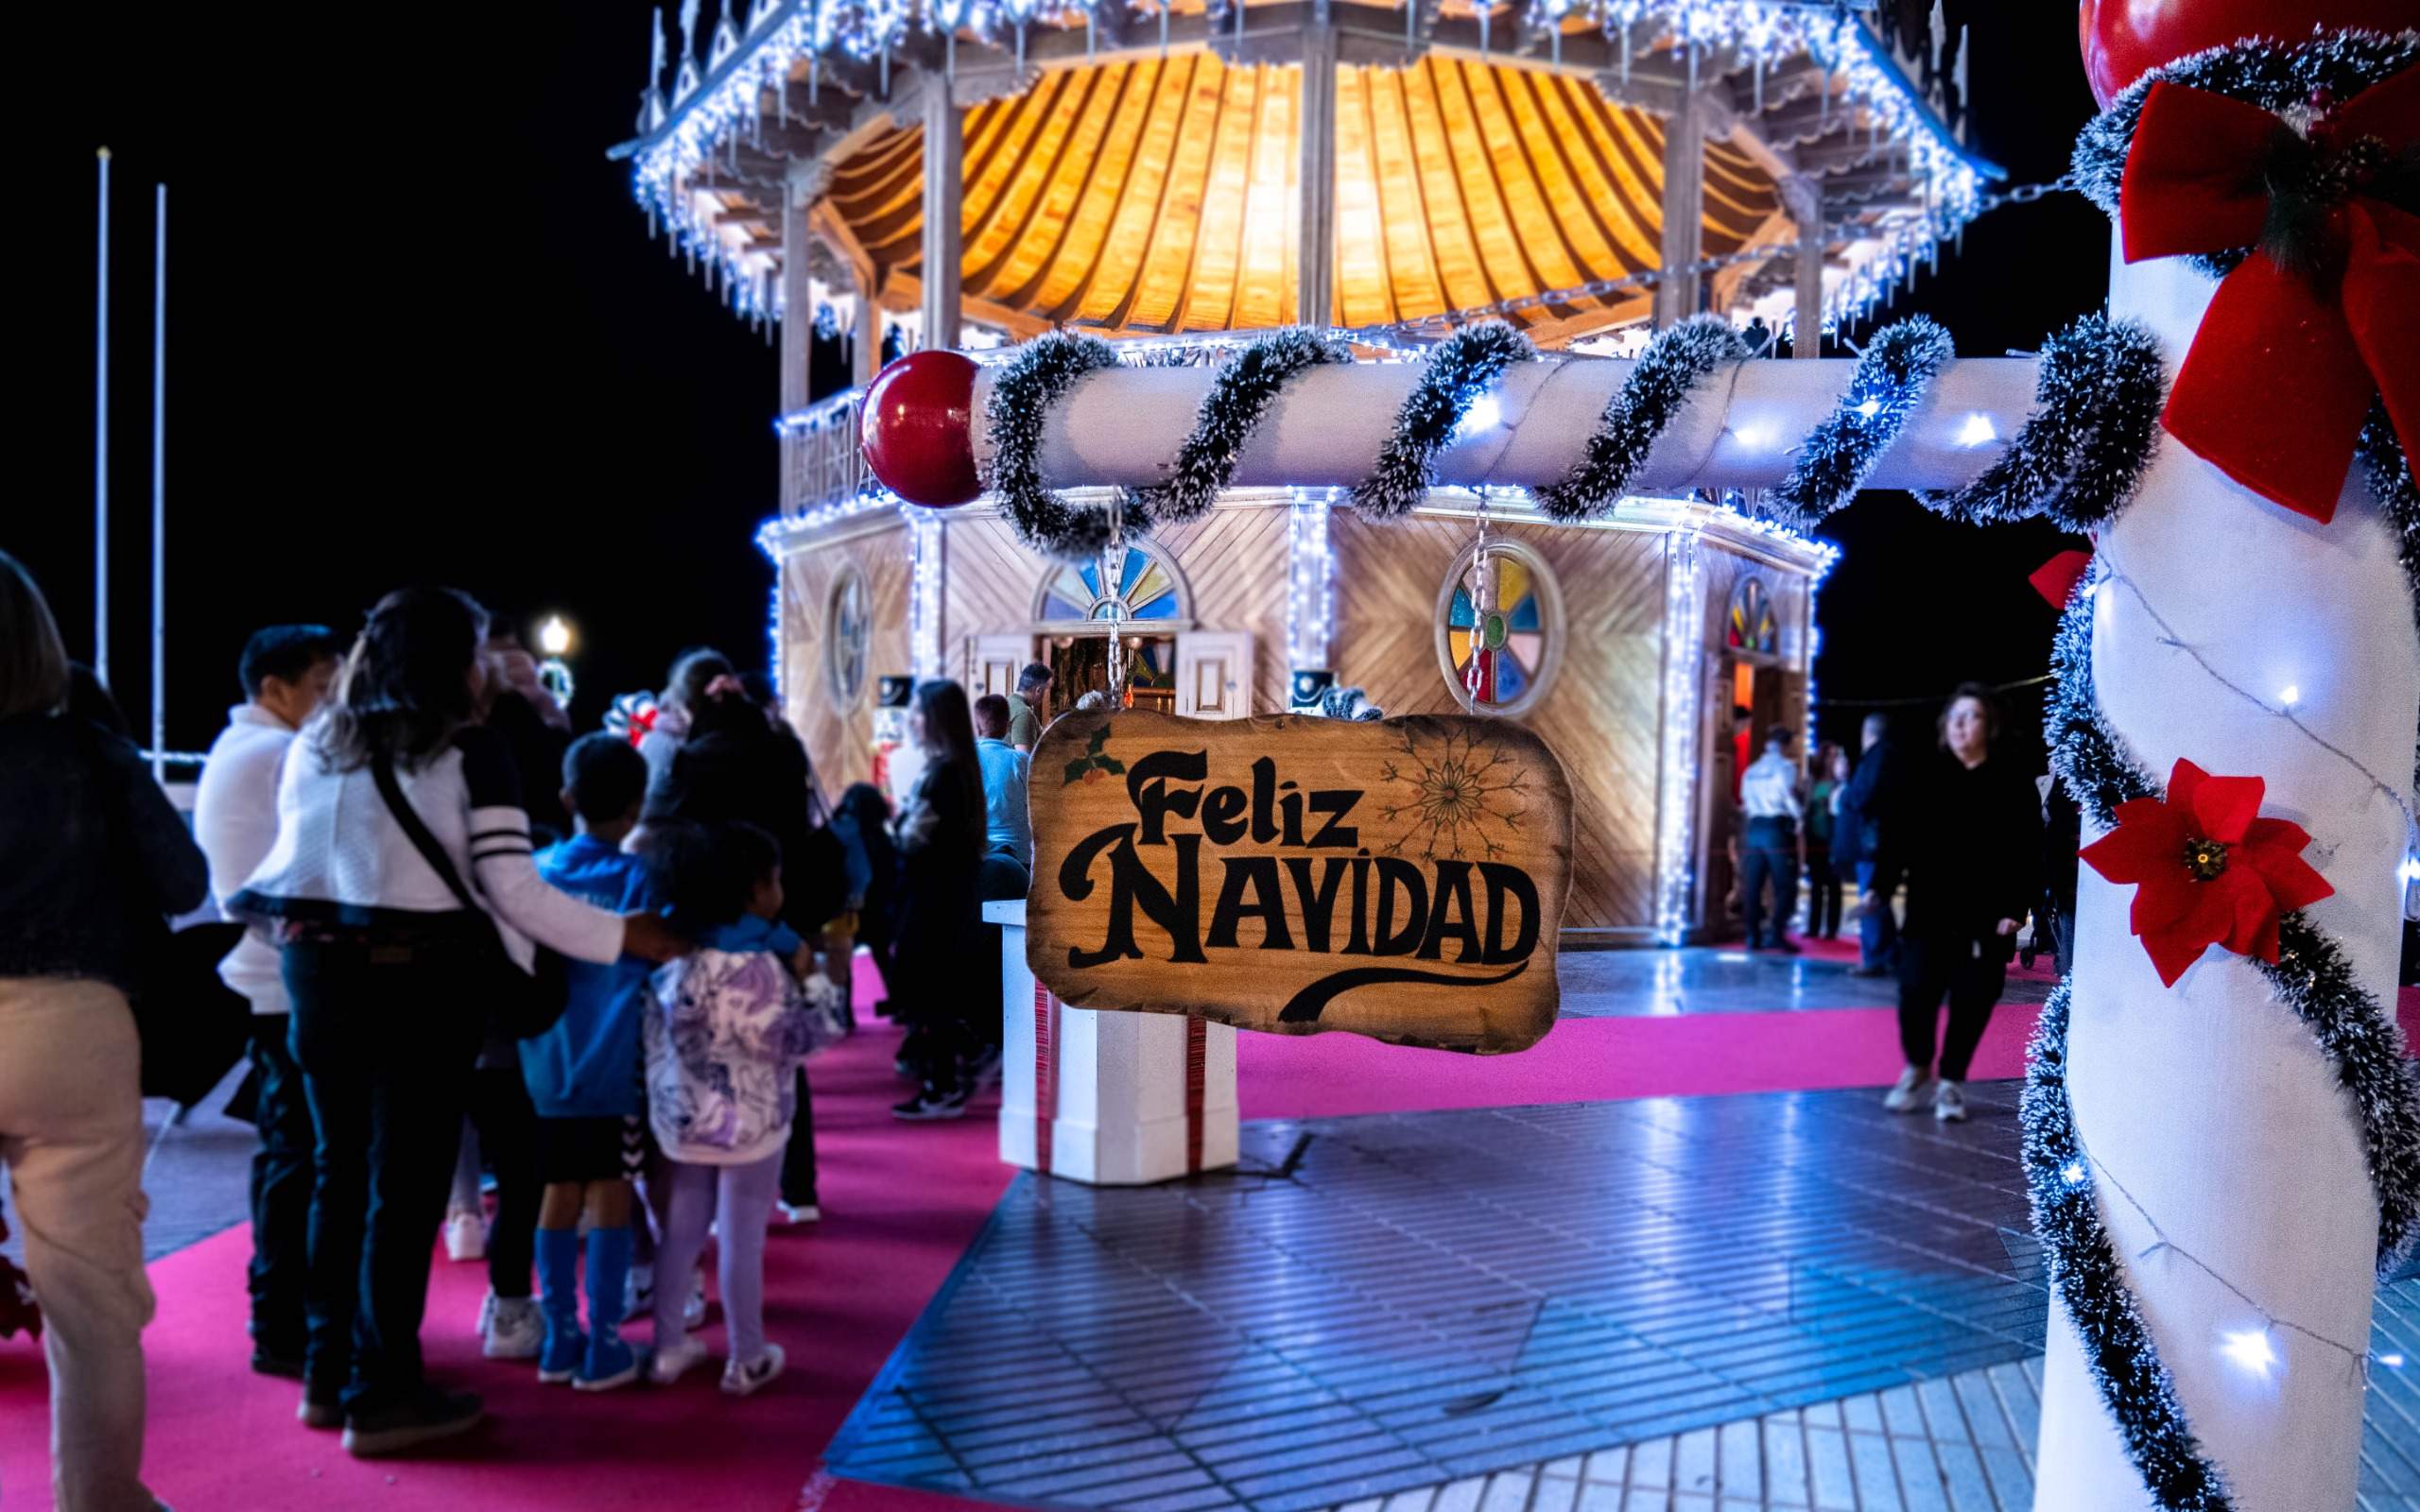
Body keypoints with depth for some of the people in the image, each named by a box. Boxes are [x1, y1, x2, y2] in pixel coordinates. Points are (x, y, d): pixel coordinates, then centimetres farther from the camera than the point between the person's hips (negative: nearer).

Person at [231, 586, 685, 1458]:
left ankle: (329, 1374, 27)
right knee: (405, 1184, 3)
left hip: (322, 969, 6)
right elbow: (515, 894, -12)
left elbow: (295, 861, 14)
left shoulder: (315, 745, 10)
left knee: (341, 1172, 16)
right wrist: (626, 937, -4)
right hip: (422, 977, -6)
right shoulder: (469, 750, -7)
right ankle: (381, 1394, 12)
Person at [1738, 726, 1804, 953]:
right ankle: (1776, 934, -14)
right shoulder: (1785, 766, -4)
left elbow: (1746, 800, 11)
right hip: (1778, 830, -6)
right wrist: (1800, 815, 4)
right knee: (1785, 886, -3)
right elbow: (1791, 798, -12)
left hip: (1755, 829, 6)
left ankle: (1753, 935, 3)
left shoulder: (1751, 770, 15)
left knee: (1753, 885, 5)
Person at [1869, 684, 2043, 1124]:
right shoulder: (1922, 777, 4)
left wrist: (2016, 909, -11)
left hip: (1985, 916, 0)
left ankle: (1951, 1083, 20)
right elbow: (1899, 836, 2)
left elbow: (2028, 854, -2)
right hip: (1929, 910, 1)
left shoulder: (2013, 784, 0)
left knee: (1971, 1001, 4)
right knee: (1915, 992, -4)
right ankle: (1917, 1072, 20)